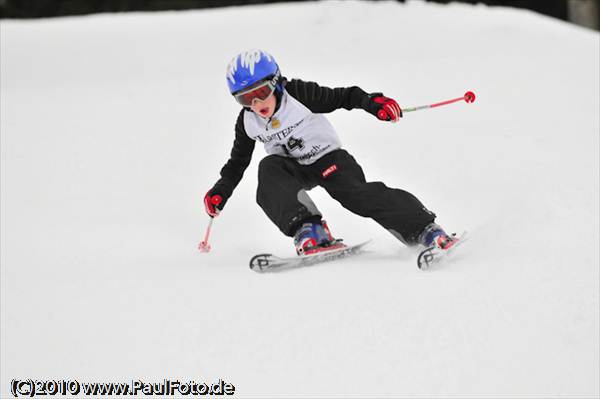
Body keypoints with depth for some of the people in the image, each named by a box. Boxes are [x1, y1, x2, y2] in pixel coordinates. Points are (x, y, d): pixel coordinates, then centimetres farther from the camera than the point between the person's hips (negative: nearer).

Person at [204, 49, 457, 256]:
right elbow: (238, 161, 9)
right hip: (294, 168, 3)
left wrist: (372, 102, -30)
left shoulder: (299, 94, -19)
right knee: (268, 169, -29)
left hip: (327, 156, -3)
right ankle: (307, 230, -40)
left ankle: (426, 230, -24)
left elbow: (340, 97, -14)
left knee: (357, 195, -26)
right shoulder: (247, 123, -6)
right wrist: (220, 192, 1)